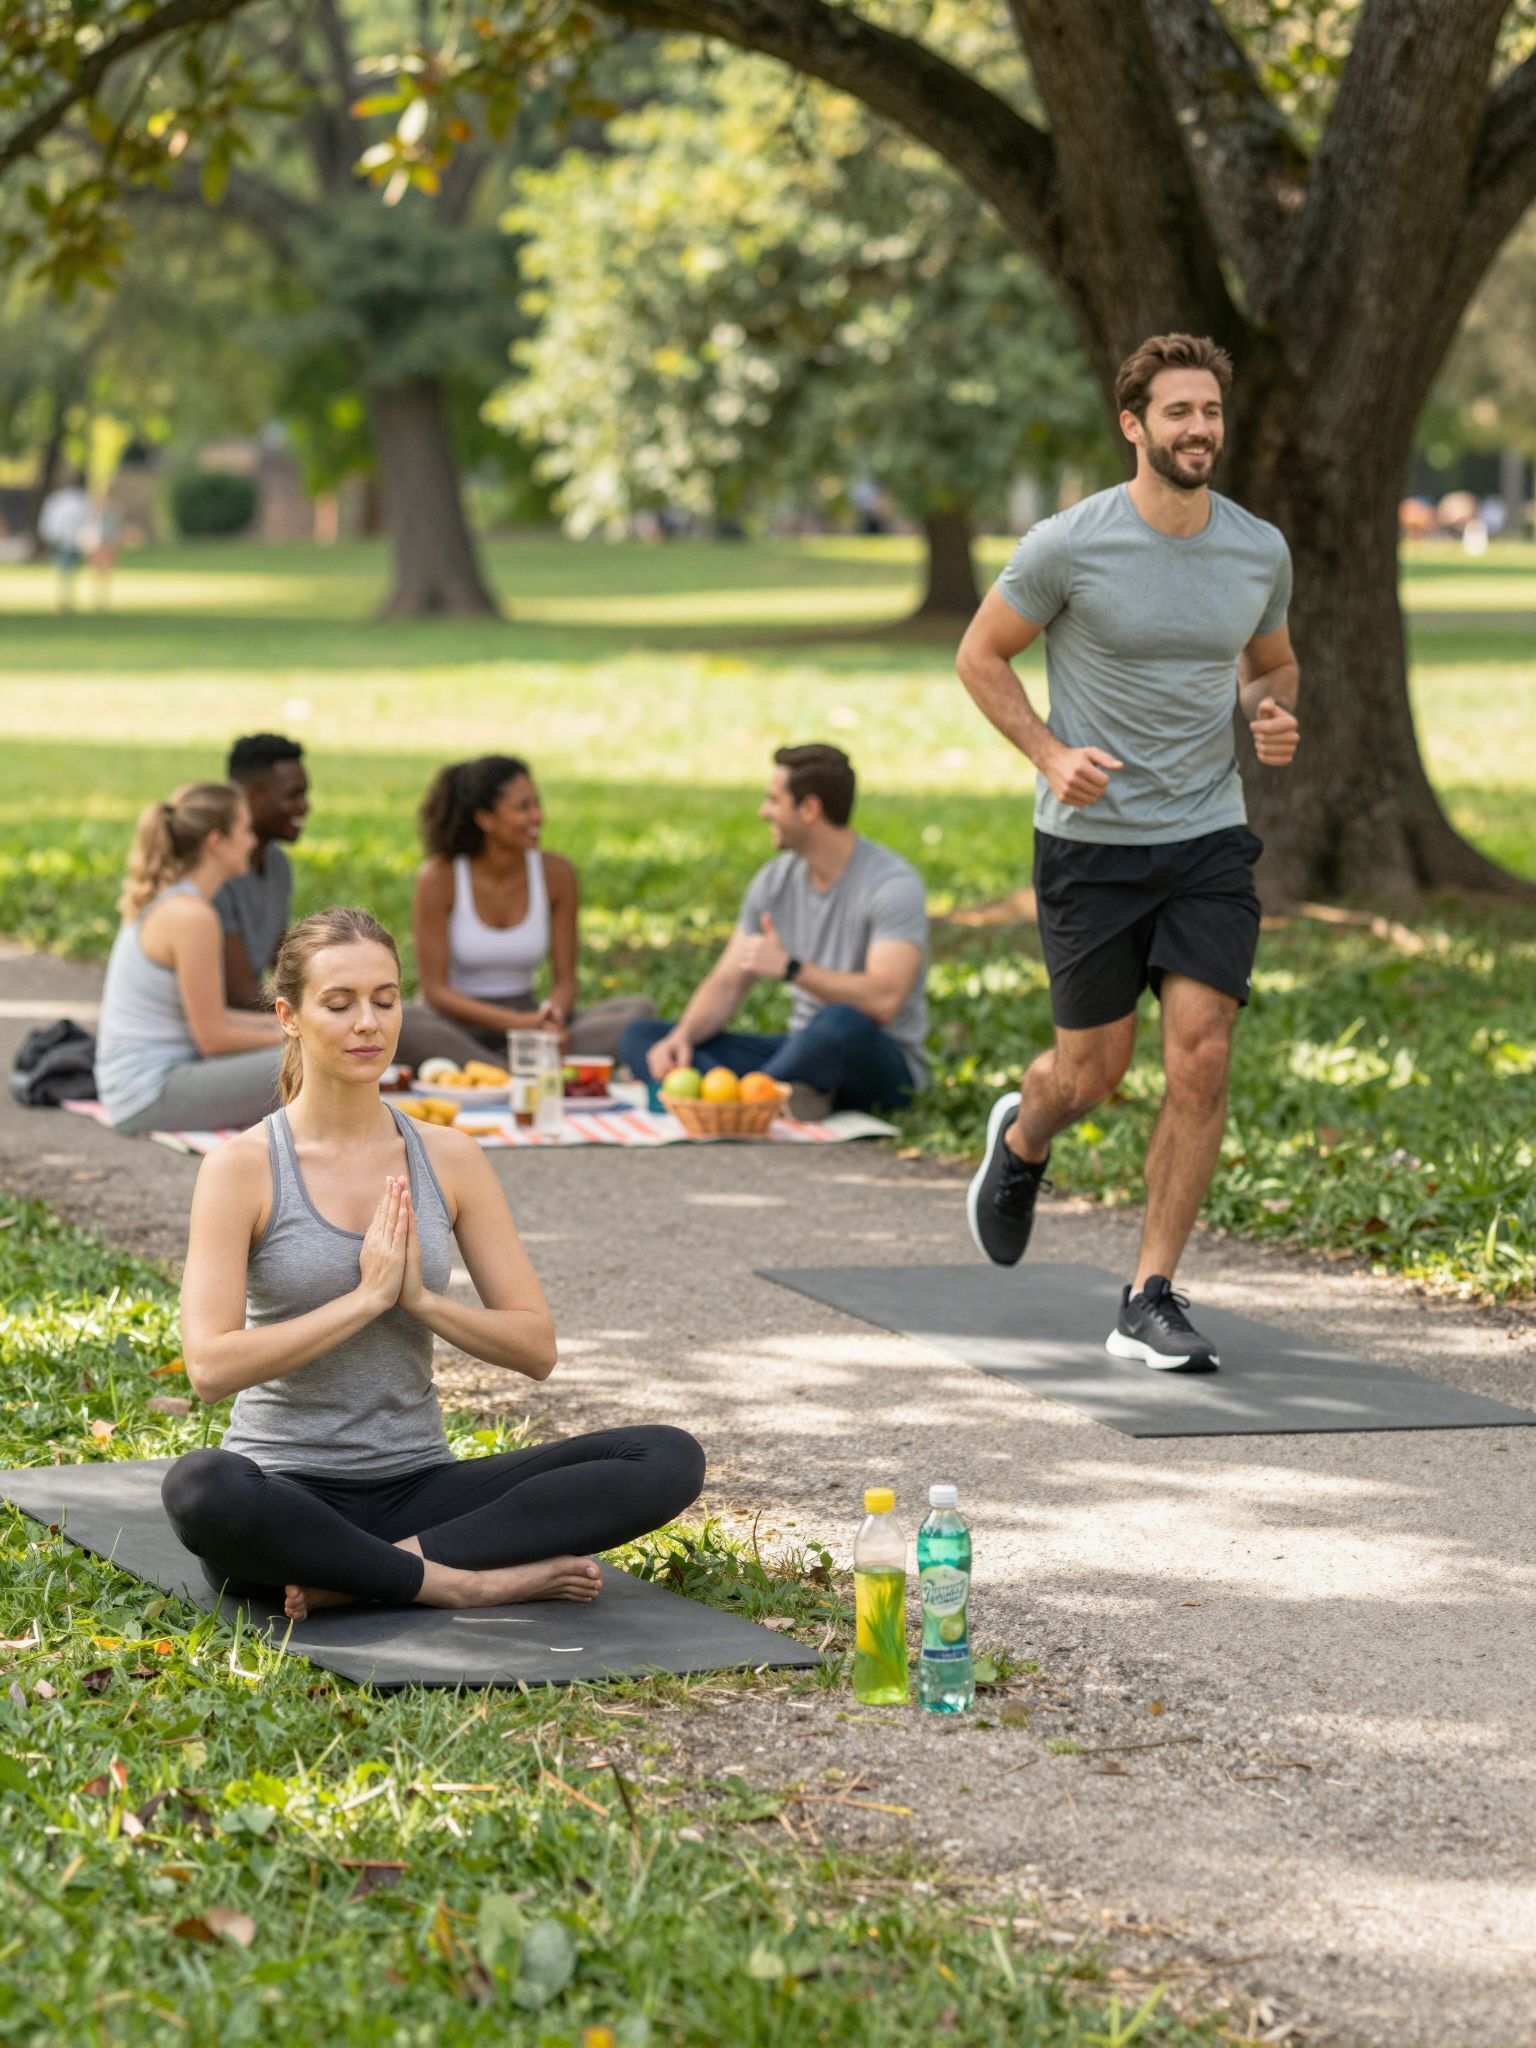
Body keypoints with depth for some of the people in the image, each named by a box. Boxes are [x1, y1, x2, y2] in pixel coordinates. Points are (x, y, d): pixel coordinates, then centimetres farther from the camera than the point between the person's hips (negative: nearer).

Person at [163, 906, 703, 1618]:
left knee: (669, 1460, -17)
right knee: (201, 1487, -41)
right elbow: (211, 1365, -16)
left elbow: (536, 1347, 5)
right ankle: (465, 1581, -25)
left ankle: (367, 1572, -22)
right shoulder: (243, 1168, -5)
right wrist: (366, 1296, -16)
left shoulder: (449, 1159, 7)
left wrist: (420, 1296, -11)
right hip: (289, 1495, -4)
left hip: (417, 1486, 4)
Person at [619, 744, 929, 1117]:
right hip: (804, 1050, 8)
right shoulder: (774, 881, 6)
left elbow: (884, 1001, -29)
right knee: (639, 1038, -7)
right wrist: (682, 1036, -14)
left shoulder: (893, 885, -16)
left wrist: (791, 968, -33)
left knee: (842, 1023, -44)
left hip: (882, 1065, -8)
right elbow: (726, 984, 6)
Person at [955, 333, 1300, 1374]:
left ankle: (1150, 1304, -1)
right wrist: (1050, 752, -14)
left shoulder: (1260, 551, 2)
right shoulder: (1068, 545, -11)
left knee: (1201, 1060, -9)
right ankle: (1022, 1139, 44)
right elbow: (981, 655, 0)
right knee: (1095, 1068, 6)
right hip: (1092, 840, -3)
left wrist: (1275, 713, -4)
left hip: (1211, 839, 3)